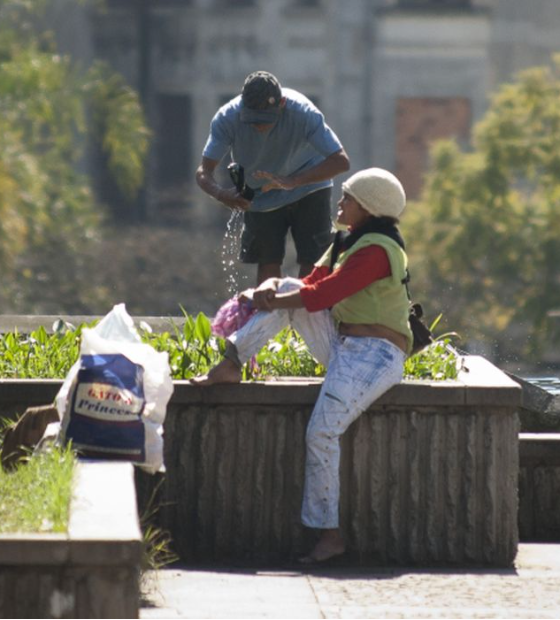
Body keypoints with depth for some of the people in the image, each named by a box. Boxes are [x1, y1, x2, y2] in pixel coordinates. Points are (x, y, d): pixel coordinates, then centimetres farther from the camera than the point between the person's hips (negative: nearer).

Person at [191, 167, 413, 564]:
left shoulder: (376, 249, -16)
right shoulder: (350, 242, 18)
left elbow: (323, 294, -19)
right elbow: (312, 284, 14)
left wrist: (270, 301, -8)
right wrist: (272, 291, -7)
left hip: (375, 356, -10)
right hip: (343, 347, 10)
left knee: (322, 432, -26)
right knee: (286, 289, 1)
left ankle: (330, 534, -20)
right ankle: (232, 364, -6)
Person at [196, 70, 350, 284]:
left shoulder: (303, 113, -33)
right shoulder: (227, 118, -28)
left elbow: (340, 161, -39)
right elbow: (204, 172, -26)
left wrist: (292, 182, -52)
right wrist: (220, 193, -50)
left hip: (307, 188, -2)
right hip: (261, 194, 2)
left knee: (311, 261, -7)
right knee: (267, 264, 1)